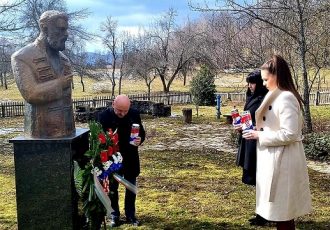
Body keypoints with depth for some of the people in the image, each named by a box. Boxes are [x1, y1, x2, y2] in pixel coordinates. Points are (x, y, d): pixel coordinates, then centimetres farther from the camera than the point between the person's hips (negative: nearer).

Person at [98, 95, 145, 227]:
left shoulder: (134, 114, -8)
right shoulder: (104, 116, -14)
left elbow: (142, 133, 3)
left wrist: (140, 140, -20)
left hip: (130, 158, 2)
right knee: (112, 188, 12)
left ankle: (130, 214, 29)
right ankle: (114, 215, 28)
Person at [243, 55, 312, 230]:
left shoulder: (286, 98, -19)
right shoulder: (276, 96, 11)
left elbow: (289, 134, -24)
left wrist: (260, 136, -16)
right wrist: (259, 130, 7)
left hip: (283, 160, -10)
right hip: (275, 158, 10)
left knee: (282, 210, 2)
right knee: (280, 208, 19)